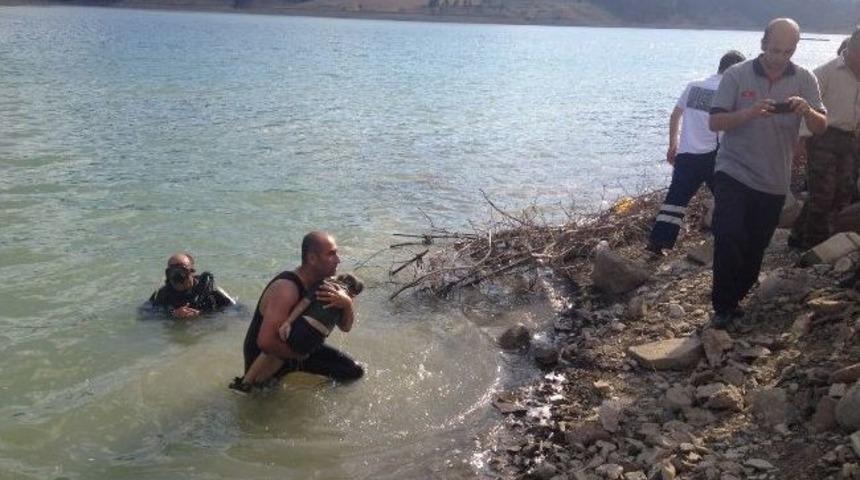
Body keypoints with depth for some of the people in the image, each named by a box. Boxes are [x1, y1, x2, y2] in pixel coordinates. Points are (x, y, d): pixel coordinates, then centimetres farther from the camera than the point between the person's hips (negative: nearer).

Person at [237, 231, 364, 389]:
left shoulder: (321, 284, -9)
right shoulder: (286, 289, -34)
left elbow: (345, 327, -3)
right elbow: (265, 342, -40)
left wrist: (347, 303, -26)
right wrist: (299, 355, -23)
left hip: (297, 349, 7)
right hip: (265, 358, -7)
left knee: (354, 371, 6)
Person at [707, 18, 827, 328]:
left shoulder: (804, 80, 0)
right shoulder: (736, 75, -6)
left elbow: (821, 128, -5)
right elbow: (715, 122, -10)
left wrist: (806, 110, -27)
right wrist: (750, 112, -27)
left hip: (774, 182, 3)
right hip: (733, 173, -3)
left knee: (755, 248, 10)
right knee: (729, 238, -18)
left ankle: (733, 301, 29)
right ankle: (723, 306, -3)